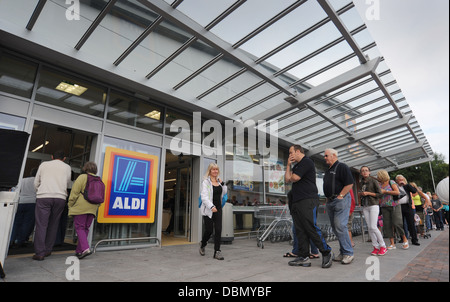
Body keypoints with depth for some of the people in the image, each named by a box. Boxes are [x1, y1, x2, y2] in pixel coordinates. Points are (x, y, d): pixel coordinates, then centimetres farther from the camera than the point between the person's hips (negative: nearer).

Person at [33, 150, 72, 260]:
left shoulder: (43, 164, 14)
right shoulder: (67, 167, 13)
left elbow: (36, 183, 16)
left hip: (43, 196, 0)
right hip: (60, 197, 1)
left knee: (41, 225, -2)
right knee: (53, 225, 10)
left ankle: (39, 253, -5)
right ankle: (48, 250, 13)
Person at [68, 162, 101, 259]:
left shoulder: (82, 177, -4)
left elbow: (74, 193, -8)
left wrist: (70, 205, 0)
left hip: (81, 207, -5)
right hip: (92, 209, 6)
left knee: (79, 227, -2)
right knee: (85, 228, 12)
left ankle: (85, 249, -14)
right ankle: (79, 250, 18)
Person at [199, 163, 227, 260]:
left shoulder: (219, 181, 10)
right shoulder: (206, 182, -7)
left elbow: (224, 193, 16)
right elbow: (204, 197, -16)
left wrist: (222, 184, 1)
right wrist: (211, 206, -28)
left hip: (218, 208, 5)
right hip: (208, 209, -4)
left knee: (218, 230, -2)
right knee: (209, 230, 2)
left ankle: (217, 251, 7)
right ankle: (202, 244, 32)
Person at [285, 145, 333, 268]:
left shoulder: (307, 162, -6)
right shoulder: (297, 165, 25)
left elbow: (294, 178, -13)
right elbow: (287, 179, 16)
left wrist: (291, 177, 10)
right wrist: (288, 165, 13)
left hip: (308, 201, -9)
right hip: (297, 202, 9)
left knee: (311, 228, -10)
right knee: (300, 230, 5)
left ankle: (326, 252, 6)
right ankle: (304, 257, 9)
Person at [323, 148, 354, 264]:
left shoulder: (342, 167, -5)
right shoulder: (328, 170, 21)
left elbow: (349, 184, -13)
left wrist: (340, 196, -15)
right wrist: (327, 198, 15)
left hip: (341, 200, -9)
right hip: (330, 202, 9)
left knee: (340, 226, -13)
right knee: (335, 228, 9)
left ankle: (348, 253, -2)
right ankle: (343, 252, 17)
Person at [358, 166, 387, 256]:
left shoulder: (373, 181, -2)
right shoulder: (361, 183, 13)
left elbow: (380, 194, -6)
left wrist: (368, 193, -13)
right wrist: (360, 194, 6)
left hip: (373, 205, -5)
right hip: (365, 207, 5)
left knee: (373, 227, -12)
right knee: (369, 227, 1)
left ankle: (383, 246, 3)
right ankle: (376, 247, 8)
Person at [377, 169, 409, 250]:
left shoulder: (391, 182, -1)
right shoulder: (379, 185, 12)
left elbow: (397, 192, -13)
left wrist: (385, 191, -14)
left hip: (394, 206, -4)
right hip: (384, 207, 4)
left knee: (397, 223, -8)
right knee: (387, 225, -1)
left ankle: (405, 239, 16)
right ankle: (392, 244, 5)